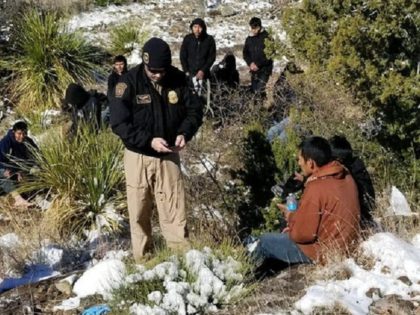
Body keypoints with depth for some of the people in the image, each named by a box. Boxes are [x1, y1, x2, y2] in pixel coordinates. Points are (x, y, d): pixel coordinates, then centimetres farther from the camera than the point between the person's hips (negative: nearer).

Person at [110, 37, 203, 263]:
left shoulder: (178, 79, -6)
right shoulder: (129, 83, -15)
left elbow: (195, 109, 4)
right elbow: (119, 123, -16)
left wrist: (184, 133, -15)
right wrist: (149, 141, -24)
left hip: (169, 155, 2)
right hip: (139, 157, -2)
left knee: (175, 209, 3)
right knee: (140, 211, 8)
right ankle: (142, 258, 21)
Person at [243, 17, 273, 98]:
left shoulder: (266, 38, -10)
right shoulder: (249, 39, 7)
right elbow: (245, 53, 12)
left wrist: (257, 64, -15)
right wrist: (250, 63, -7)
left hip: (264, 69, -6)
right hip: (254, 70, 6)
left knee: (260, 90, -17)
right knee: (254, 90, 7)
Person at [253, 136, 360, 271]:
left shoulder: (316, 188, -28)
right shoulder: (345, 176, -1)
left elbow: (302, 234, -22)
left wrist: (291, 218, -1)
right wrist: (297, 218, 7)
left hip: (324, 252, -9)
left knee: (266, 241, 10)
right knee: (285, 235, 29)